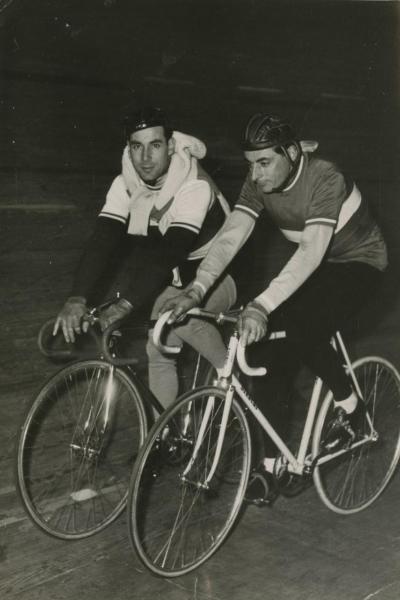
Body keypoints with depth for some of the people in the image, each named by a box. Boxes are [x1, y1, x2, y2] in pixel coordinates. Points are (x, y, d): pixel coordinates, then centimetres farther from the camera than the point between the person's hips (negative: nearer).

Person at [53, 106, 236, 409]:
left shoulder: (194, 185, -28)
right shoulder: (125, 185, -11)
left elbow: (171, 251, -38)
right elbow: (103, 241, -20)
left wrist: (125, 304, -47)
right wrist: (78, 299, -35)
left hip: (211, 280, -6)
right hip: (171, 283, 6)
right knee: (159, 354, -6)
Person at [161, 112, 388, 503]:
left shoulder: (326, 180, -31)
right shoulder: (259, 183, -13)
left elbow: (312, 251, -43)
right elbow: (230, 236, -23)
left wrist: (262, 306, -53)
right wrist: (197, 289, -40)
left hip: (358, 262, -6)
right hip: (314, 266, 6)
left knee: (302, 329, -31)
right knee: (266, 351, -11)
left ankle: (349, 405, -1)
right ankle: (271, 464, 0)